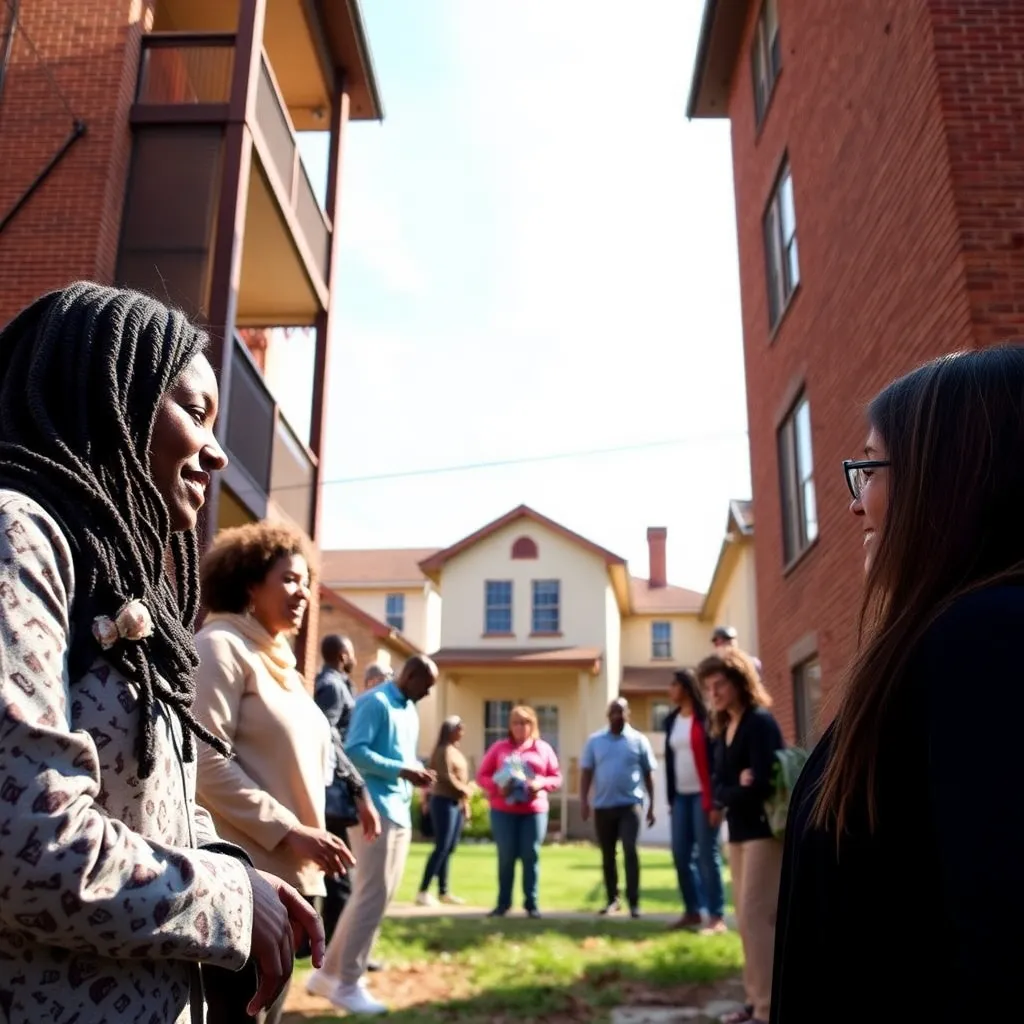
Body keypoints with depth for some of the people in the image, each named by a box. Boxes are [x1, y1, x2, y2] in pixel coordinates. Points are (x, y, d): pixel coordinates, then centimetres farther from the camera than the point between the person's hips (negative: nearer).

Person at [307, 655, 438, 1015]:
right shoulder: (375, 702, -10)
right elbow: (355, 751, -19)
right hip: (375, 809, -10)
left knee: (378, 895, 12)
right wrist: (402, 771, -21)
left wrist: (418, 770, 2)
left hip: (400, 812, 10)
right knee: (372, 895, -6)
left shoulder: (410, 711, 18)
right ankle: (347, 984, 5)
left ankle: (329, 972, 21)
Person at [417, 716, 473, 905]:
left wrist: (466, 805, 15)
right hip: (444, 802, -9)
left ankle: (443, 892, 14)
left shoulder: (457, 751, 17)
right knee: (442, 848, -10)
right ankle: (423, 892, -8)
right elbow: (446, 777, -18)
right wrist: (466, 791, -6)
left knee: (449, 849, 10)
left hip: (457, 803, 9)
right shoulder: (444, 750, -11)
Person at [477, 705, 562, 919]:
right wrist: (497, 786, -14)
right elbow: (482, 775, 5)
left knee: (531, 856, 0)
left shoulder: (543, 748, 8)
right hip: (503, 811, 0)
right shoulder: (499, 747, 6)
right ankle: (503, 903, 12)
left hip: (534, 811, 1)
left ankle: (531, 903, 10)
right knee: (506, 856, 1)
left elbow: (557, 777, 8)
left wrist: (541, 784, -12)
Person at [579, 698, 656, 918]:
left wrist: (652, 805, 3)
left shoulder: (639, 740, 2)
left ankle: (634, 902, -8)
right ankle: (612, 899, 22)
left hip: (630, 804, -2)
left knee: (629, 850, -13)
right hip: (603, 806, 3)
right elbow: (586, 772, 6)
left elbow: (648, 774, 5)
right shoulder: (595, 741, 6)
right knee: (608, 856, 10)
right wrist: (584, 801, -4)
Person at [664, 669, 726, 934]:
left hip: (703, 796, -7)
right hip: (681, 796, 7)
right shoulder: (672, 720, 12)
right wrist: (670, 797, 11)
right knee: (681, 855, 7)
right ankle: (692, 911, 19)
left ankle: (717, 916, 3)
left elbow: (718, 758, -12)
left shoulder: (706, 717, -8)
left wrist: (716, 800, -16)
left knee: (707, 855, -4)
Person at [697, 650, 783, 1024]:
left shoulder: (760, 722, -13)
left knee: (756, 917, -9)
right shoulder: (723, 729, 13)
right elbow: (719, 787, 7)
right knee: (746, 920, 11)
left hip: (764, 830, -9)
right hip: (738, 831, 9)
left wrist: (730, 794, -7)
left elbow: (763, 784, -22)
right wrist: (736, 789, -14)